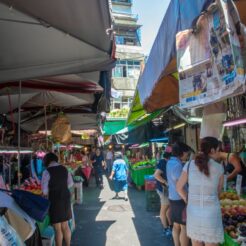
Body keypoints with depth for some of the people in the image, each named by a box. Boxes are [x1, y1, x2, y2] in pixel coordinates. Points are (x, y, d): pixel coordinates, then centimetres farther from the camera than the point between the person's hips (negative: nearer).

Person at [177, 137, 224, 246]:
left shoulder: (189, 165, -4)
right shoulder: (219, 168, -7)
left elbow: (179, 187, -1)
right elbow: (218, 191, 3)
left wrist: (190, 201, 9)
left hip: (193, 211, 3)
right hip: (211, 213, -2)